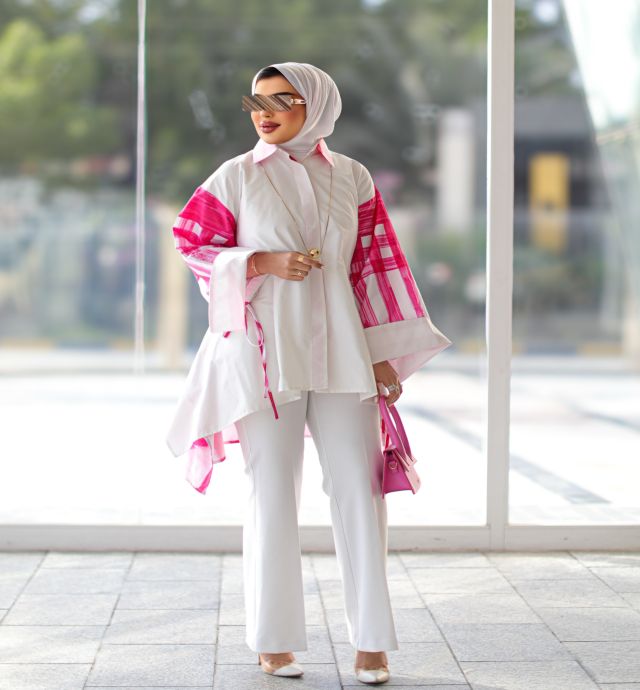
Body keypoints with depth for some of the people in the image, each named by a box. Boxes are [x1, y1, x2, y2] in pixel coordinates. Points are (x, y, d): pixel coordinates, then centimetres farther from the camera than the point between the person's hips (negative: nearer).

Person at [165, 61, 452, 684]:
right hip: (265, 346, -2)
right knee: (273, 491, 2)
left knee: (357, 487, -1)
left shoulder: (351, 177, 7)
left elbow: (371, 265, 10)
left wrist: (382, 354, 6)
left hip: (339, 346, 2)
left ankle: (371, 640, 7)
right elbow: (193, 243, 3)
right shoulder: (236, 176, 2)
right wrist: (265, 263, -13)